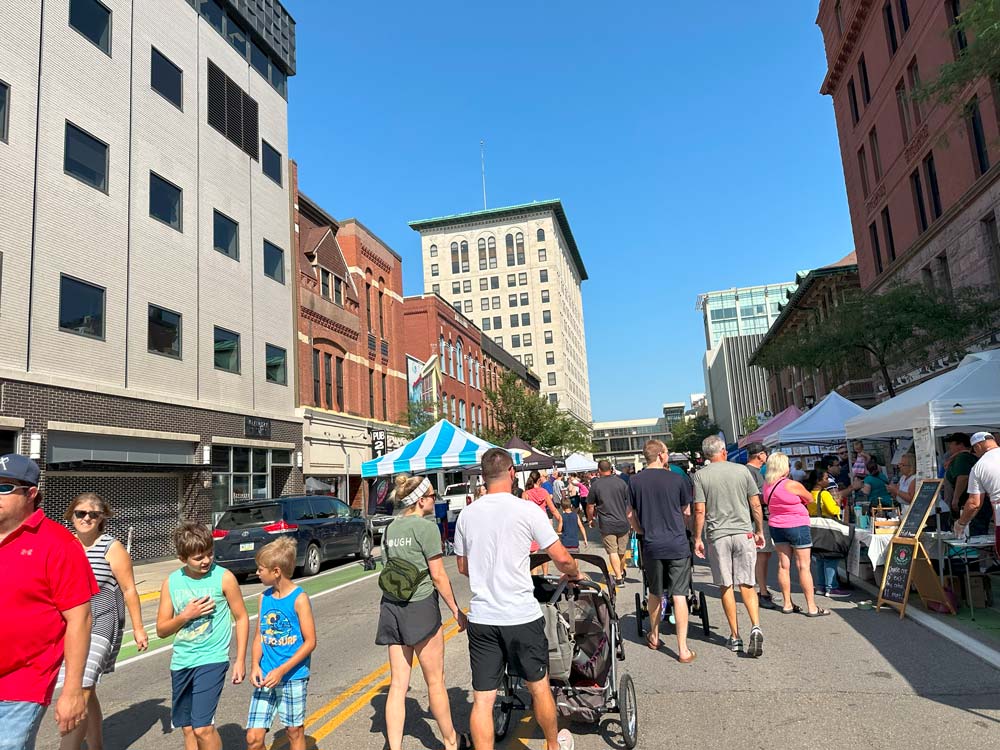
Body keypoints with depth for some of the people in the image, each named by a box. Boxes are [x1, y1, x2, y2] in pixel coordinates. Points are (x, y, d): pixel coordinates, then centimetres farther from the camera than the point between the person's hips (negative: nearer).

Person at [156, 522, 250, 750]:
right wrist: (186, 615, -14)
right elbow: (161, 630, 5)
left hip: (212, 659, -4)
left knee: (203, 727, -12)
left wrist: (240, 660, -5)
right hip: (181, 662, 4)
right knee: (188, 728, 14)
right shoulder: (171, 582, 0)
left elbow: (242, 618, -2)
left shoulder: (224, 578, -9)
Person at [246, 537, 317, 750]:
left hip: (293, 677, -4)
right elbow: (259, 636, 10)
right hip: (265, 678, 5)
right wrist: (255, 665, -7)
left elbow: (310, 641, -12)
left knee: (295, 731, 10)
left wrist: (281, 670, -17)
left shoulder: (299, 599, -12)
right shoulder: (264, 598, 6)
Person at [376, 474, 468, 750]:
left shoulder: (390, 528, 9)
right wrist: (457, 611, -3)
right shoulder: (425, 527, -12)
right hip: (420, 606, -6)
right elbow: (438, 575, -12)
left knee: (398, 684, 10)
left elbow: (391, 568, 13)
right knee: (435, 681, 10)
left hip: (391, 607, 7)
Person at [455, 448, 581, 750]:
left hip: (481, 617, 3)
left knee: (482, 700, 7)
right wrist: (574, 574, 14)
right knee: (539, 686, 19)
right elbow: (561, 558, -7)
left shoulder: (467, 514, 3)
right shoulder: (527, 510, -10)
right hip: (521, 616, -2)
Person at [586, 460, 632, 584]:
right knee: (622, 551, 17)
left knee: (612, 552, 0)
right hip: (623, 523, 3)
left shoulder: (595, 485, -5)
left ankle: (619, 577, -4)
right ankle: (622, 572, 36)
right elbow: (629, 503, 8)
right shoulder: (621, 482, 0)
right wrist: (627, 516, 24)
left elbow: (590, 506, 1)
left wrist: (590, 519, 17)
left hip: (606, 525, -3)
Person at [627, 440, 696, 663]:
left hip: (651, 546, 2)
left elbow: (631, 515, 5)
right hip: (677, 544, -2)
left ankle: (654, 636, 35)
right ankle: (683, 650, 3)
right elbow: (687, 512, 6)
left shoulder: (635, 481, -1)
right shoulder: (676, 479, -5)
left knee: (654, 593, 18)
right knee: (679, 595, 2)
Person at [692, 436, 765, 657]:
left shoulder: (701, 475, -4)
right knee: (747, 584, 8)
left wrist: (697, 538, 2)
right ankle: (755, 627, -10)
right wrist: (759, 531, 15)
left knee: (726, 586, 7)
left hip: (718, 535, -1)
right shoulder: (742, 470, 2)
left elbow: (699, 511, -7)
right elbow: (756, 505, 4)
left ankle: (735, 637, 13)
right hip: (744, 533, 2)